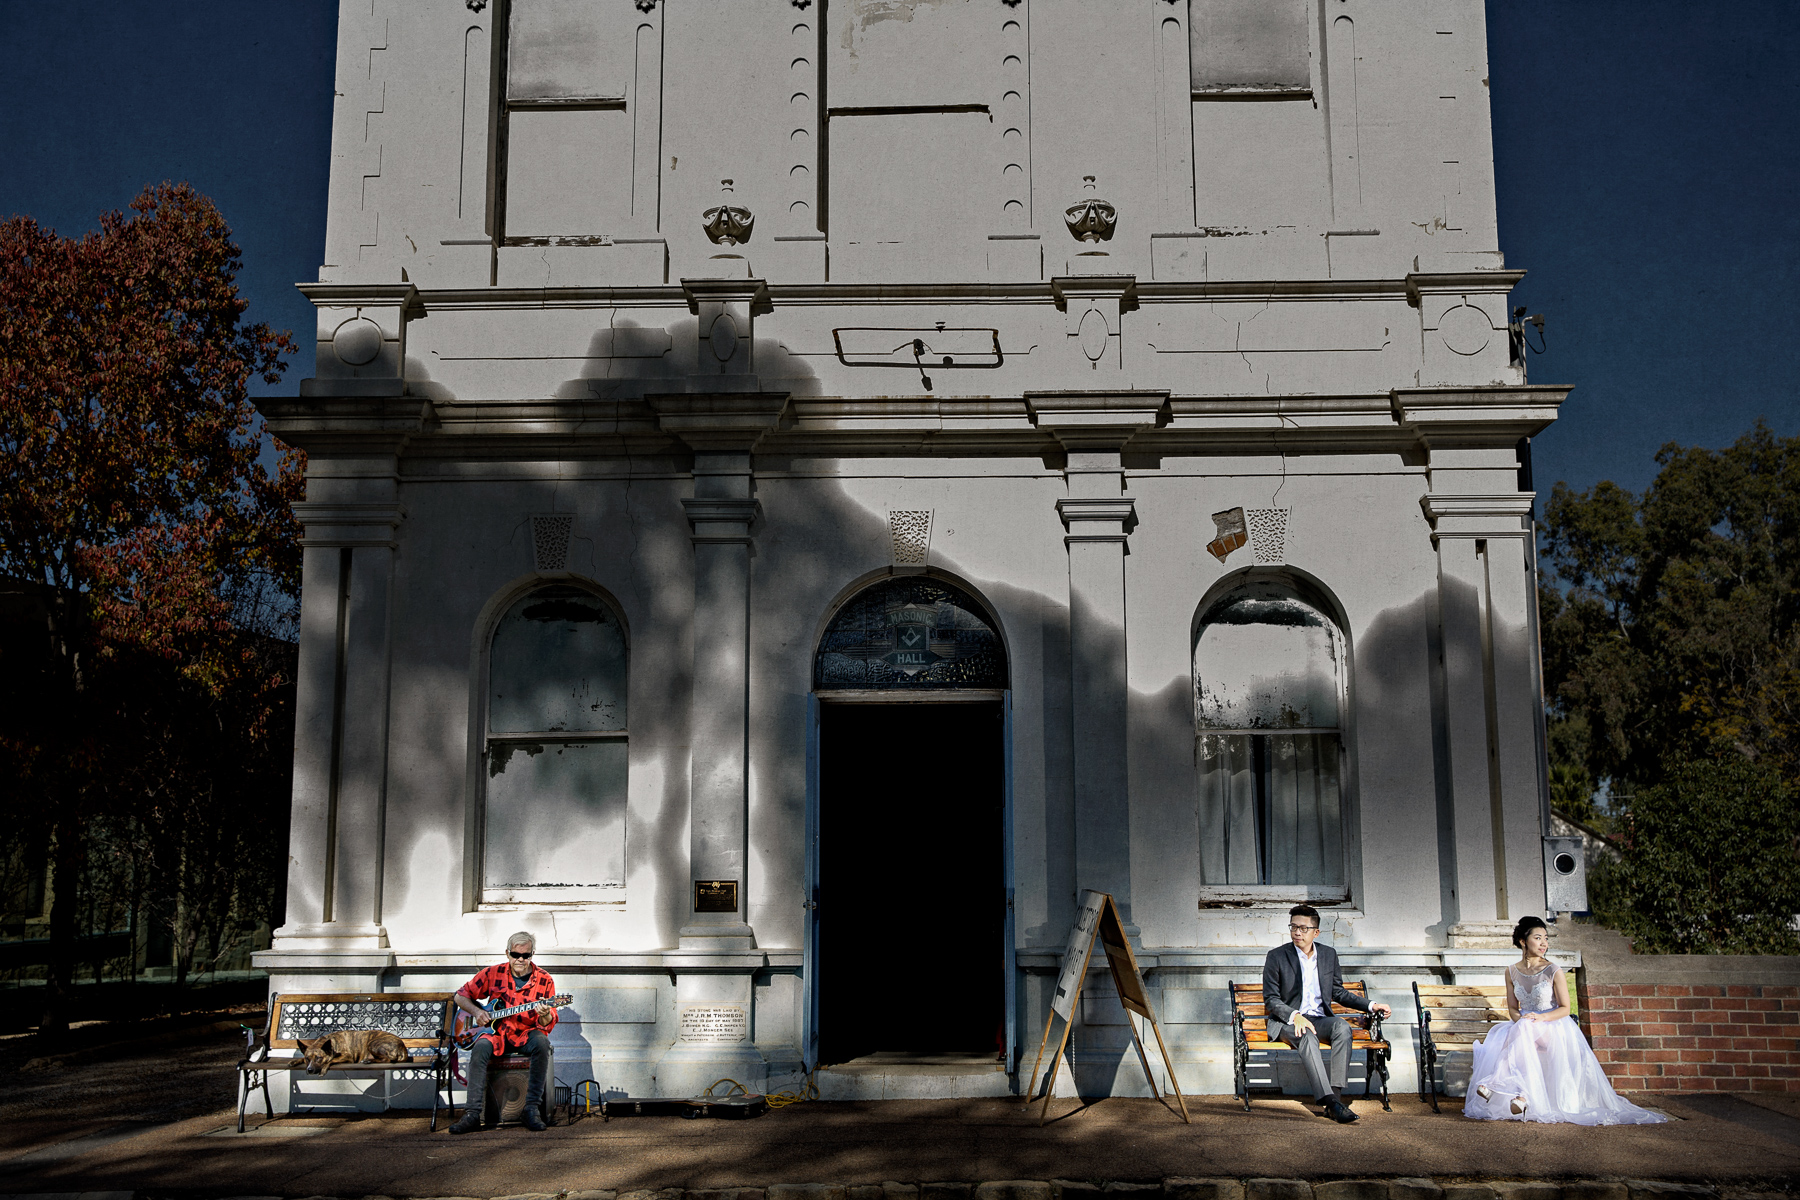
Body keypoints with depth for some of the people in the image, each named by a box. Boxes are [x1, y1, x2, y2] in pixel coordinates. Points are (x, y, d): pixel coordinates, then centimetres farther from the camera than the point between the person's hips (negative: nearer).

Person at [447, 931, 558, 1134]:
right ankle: (473, 1113, -31)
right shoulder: (493, 973, 2)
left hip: (526, 1034, -1)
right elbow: (461, 995, 12)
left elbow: (547, 1025, -4)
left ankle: (532, 1108, -28)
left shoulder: (544, 980, -2)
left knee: (541, 1042, -34)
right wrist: (476, 1011, -6)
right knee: (481, 1046, -33)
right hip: (496, 1032, 1)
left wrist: (545, 1015, -29)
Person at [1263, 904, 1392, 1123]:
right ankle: (1329, 1101, -46)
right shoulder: (1277, 956, -2)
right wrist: (1294, 1016, -22)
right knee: (1307, 1036, -37)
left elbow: (1339, 993, 20)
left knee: (1342, 1027, -30)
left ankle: (1335, 1096, -37)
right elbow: (1270, 999, -4)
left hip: (1319, 1019, 4)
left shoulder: (1328, 955, 11)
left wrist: (1370, 1006, 8)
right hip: (1287, 1021, -4)